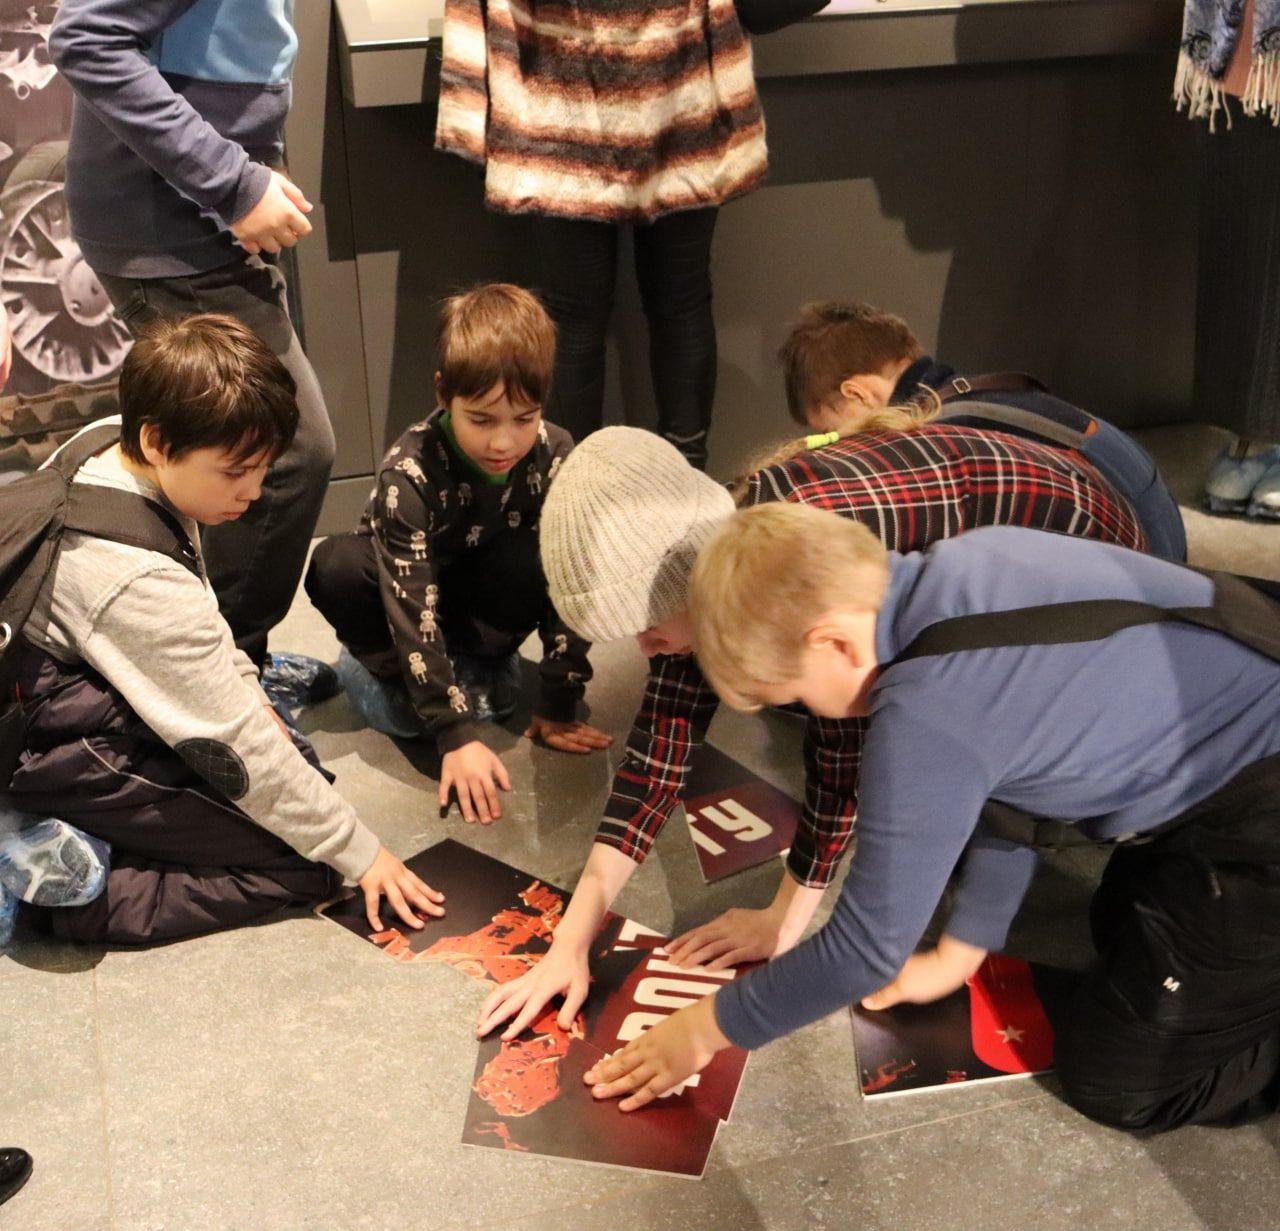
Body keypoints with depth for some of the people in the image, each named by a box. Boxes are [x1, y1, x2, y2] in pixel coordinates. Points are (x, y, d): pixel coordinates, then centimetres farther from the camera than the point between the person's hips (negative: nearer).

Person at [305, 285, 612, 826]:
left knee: (536, 564, -33)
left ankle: (477, 659, -9)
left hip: (479, 592, 2)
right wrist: (456, 734, -38)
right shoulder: (410, 472, -33)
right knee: (335, 567, -35)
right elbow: (414, 608, -35)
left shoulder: (555, 458, -24)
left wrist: (558, 707, -20)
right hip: (407, 583, -1)